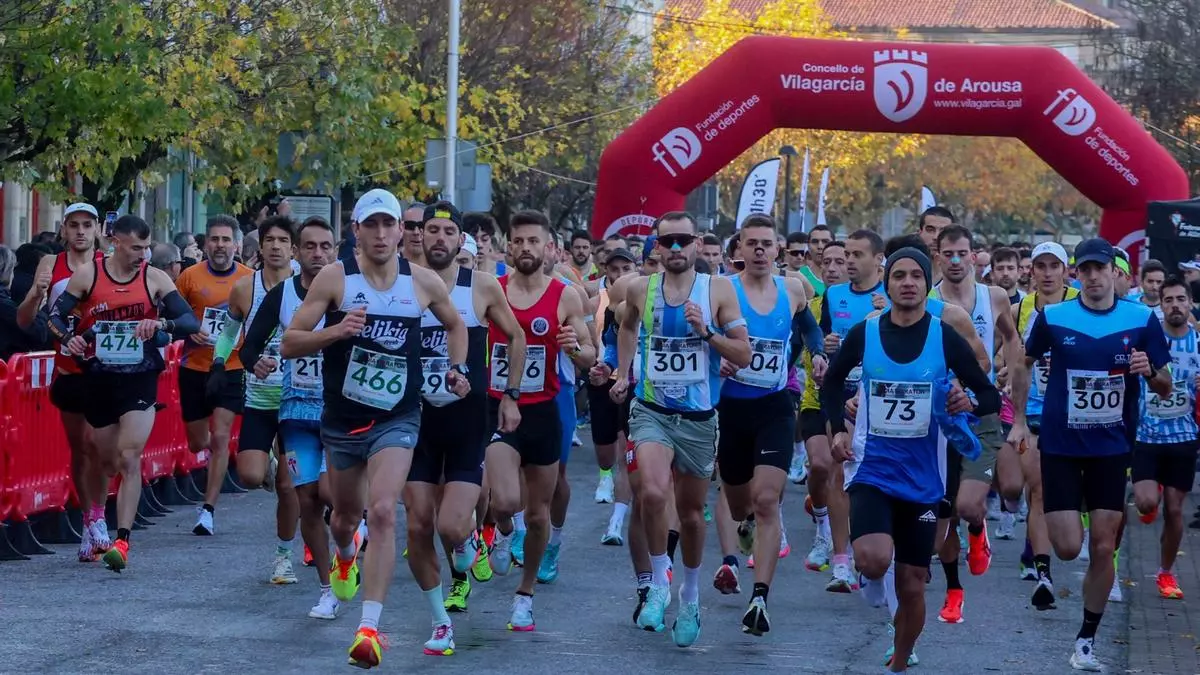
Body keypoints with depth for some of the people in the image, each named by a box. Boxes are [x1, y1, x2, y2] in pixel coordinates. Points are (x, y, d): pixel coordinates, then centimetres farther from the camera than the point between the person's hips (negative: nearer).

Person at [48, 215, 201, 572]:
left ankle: (122, 541, -18)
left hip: (140, 381, -2)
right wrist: (69, 337, -18)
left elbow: (191, 322, -6)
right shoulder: (87, 274, -2)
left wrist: (162, 324, -26)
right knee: (106, 460, 13)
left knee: (130, 459, -14)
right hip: (98, 379, 2)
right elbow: (56, 315, 3)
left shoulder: (155, 279, -3)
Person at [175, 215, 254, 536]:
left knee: (220, 437, -11)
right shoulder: (190, 276, -2)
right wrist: (190, 331, -14)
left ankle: (208, 509, -5)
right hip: (195, 368, 1)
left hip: (232, 368, -1)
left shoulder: (249, 278, -2)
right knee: (198, 443, 11)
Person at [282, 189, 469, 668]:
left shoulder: (423, 283, -3)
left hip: (397, 418, -1)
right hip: (342, 418, 1)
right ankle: (345, 554, 58)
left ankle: (369, 628, -20)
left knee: (382, 511, -20)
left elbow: (455, 325, 19)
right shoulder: (335, 278, -9)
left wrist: (458, 368, 3)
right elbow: (288, 343, -10)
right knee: (346, 514, 19)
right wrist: (336, 331, -26)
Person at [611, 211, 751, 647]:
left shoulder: (718, 289, -6)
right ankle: (659, 583, -7)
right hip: (652, 411, 0)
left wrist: (706, 332, -20)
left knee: (691, 512, 13)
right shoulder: (641, 290, 0)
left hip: (699, 418, 0)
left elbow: (744, 355, -7)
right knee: (653, 493, -26)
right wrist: (622, 373, 16)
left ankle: (690, 597, 36)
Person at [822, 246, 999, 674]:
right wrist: (837, 428, 1)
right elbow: (833, 381, 15)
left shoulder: (946, 339, -4)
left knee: (911, 586, 7)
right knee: (873, 562, -26)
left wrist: (970, 402, -22)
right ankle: (875, 581, 11)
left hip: (923, 480, 1)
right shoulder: (864, 334, -2)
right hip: (872, 472, -1)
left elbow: (991, 396, 0)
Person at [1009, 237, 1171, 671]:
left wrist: (1150, 372, -19)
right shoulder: (1053, 317, -6)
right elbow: (1023, 364, 11)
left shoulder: (1142, 320, -4)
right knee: (1068, 547, -5)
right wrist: (1019, 420, 8)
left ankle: (1087, 639, 15)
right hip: (1060, 445, -1)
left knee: (1102, 548, 1)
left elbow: (1165, 389, 3)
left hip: (1111, 447, 1)